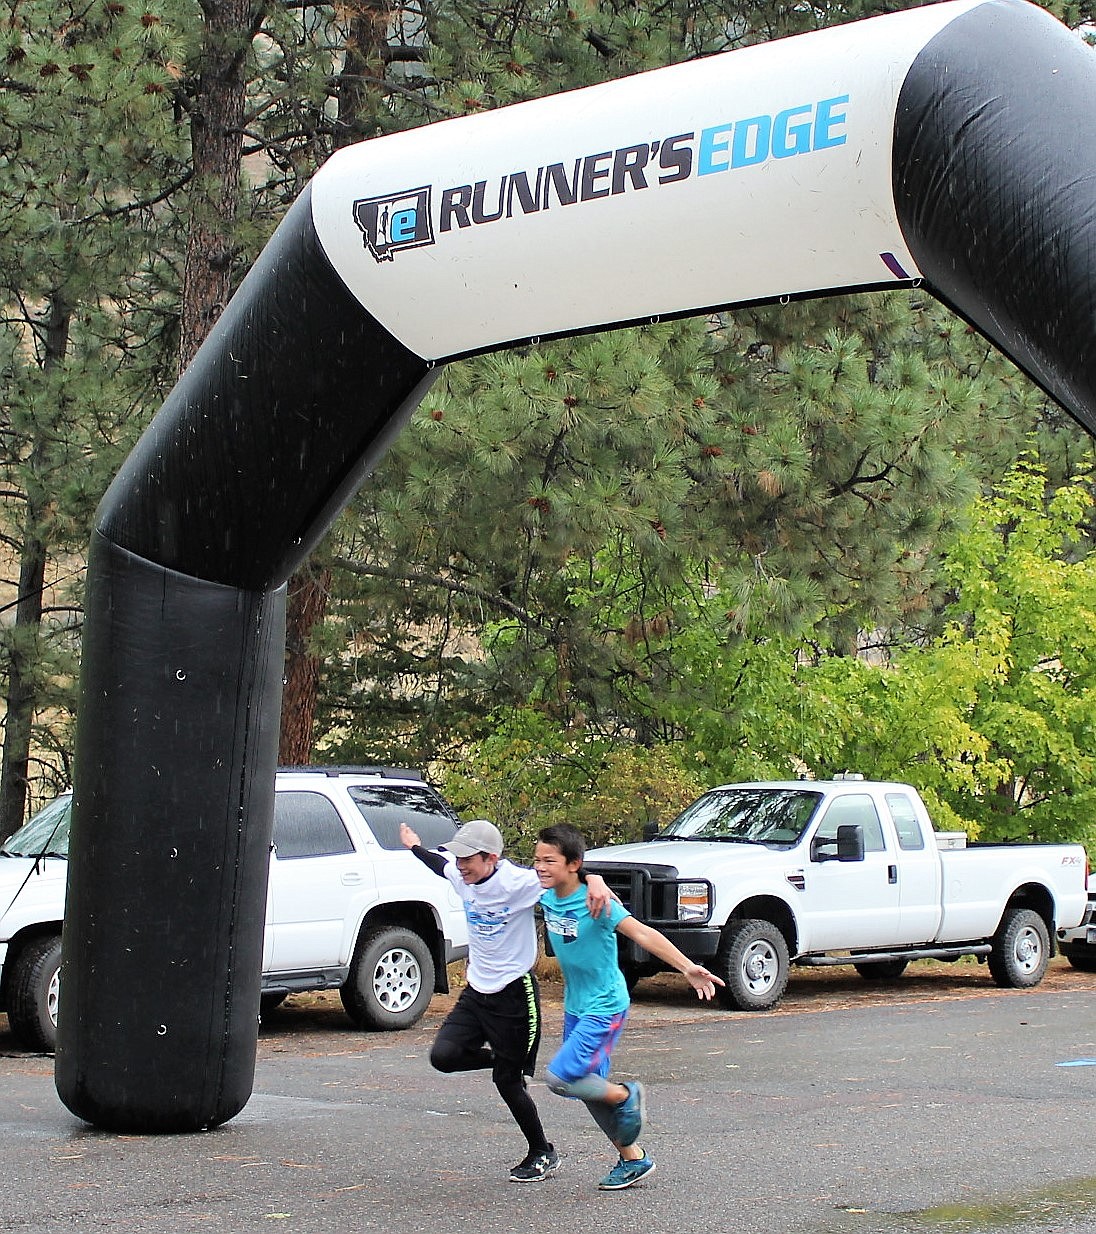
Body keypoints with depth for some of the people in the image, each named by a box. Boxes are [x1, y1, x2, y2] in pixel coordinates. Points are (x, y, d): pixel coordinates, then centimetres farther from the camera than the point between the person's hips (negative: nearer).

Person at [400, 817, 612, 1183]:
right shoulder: (462, 877, -1)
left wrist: (594, 880, -47)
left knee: (507, 1080, -1)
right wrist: (415, 847, 40)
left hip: (515, 994, -6)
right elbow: (441, 864, 22)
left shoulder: (517, 882, -21)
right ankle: (500, 1058, 19)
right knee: (443, 1055, -12)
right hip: (476, 991, 6)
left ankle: (543, 1154, 20)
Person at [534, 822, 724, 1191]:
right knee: (590, 1088, 13)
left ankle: (627, 1096, 8)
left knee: (560, 1077, -17)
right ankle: (633, 1159, 27)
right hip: (575, 1007, 8)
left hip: (604, 1007, -8)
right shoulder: (546, 898, -3)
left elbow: (642, 934, -30)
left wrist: (687, 967, -38)